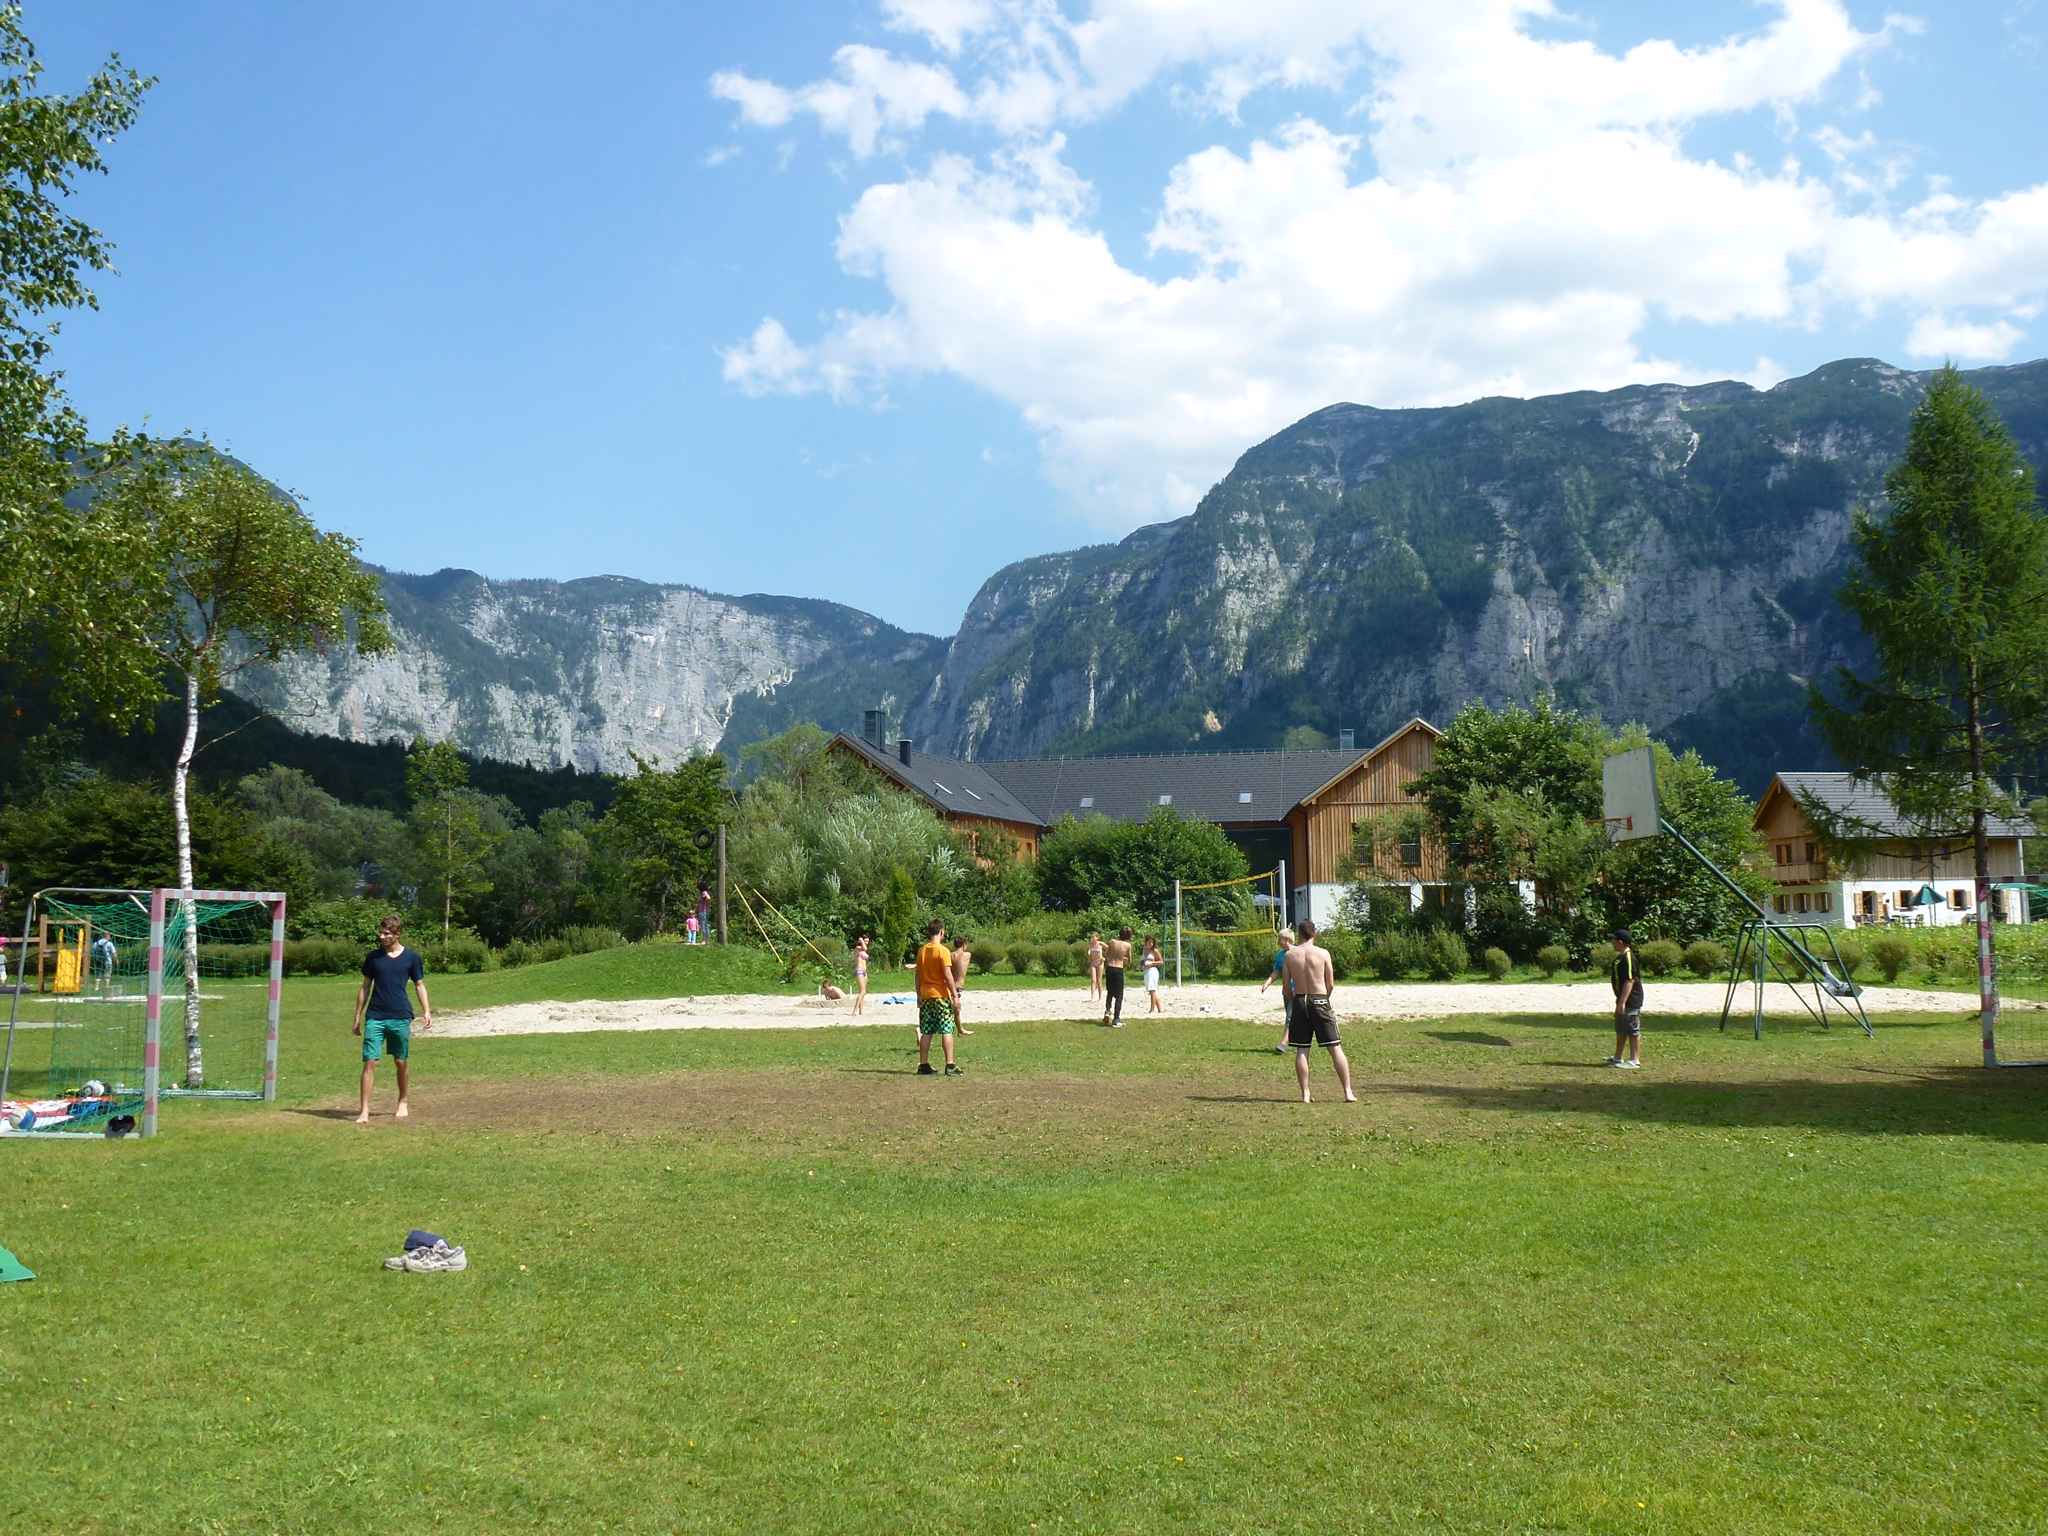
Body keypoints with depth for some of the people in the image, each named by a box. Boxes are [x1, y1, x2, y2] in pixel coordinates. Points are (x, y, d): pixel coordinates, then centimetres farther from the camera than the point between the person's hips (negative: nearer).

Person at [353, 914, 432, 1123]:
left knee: (402, 1062, 9)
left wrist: (426, 1011, -3)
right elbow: (365, 987, 11)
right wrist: (358, 1017, 10)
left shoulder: (411, 957, 1)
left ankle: (402, 1102, 29)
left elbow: (419, 985, 8)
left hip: (401, 1017, 0)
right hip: (374, 1017, 0)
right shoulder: (373, 956, 5)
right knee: (370, 1061, -8)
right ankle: (364, 1110, -5)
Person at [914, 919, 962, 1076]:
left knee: (926, 1032, 8)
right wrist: (955, 994, -11)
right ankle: (950, 1065, -6)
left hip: (926, 996, 6)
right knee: (946, 1031, -3)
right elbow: (947, 975, -16)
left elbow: (918, 975, 12)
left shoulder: (922, 951, 7)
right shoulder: (943, 951, -11)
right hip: (941, 995, -6)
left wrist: (919, 995, 19)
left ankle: (923, 1065, 10)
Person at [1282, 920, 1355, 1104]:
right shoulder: (1323, 953, -4)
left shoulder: (1290, 955, 0)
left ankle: (1305, 1094, 5)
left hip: (1299, 1001, 1)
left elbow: (1287, 984, 3)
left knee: (1301, 1050, 6)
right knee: (1335, 1047, 2)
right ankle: (1348, 1092, 1)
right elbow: (1331, 985, 1)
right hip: (1320, 1001, -1)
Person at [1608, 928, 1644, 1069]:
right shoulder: (1621, 956, 12)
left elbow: (1630, 981, -25)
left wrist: (1622, 1002, -27)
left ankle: (1634, 1060, 3)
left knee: (1633, 1030, -3)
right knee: (1620, 1030, 19)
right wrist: (1620, 1000, 23)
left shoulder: (1628, 958, -21)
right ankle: (1618, 1058, 29)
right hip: (1624, 999, 11)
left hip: (1631, 1000, -11)